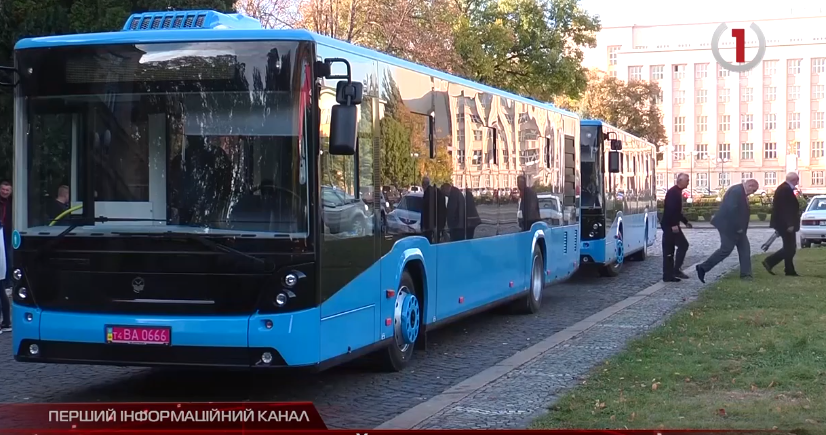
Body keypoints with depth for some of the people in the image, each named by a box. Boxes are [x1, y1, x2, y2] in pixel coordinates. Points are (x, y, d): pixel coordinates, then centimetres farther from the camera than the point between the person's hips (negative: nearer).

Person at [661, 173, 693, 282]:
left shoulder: (677, 192, 17)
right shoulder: (673, 192, -15)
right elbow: (670, 209, -25)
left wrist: (685, 222, 25)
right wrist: (674, 224, -29)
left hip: (669, 225, 10)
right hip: (670, 225, -10)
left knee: (668, 250, 8)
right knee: (683, 245, -8)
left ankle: (668, 275, 10)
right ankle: (676, 269, -8)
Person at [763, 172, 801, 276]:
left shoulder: (782, 188, 13)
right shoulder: (786, 189, -19)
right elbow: (786, 208, -24)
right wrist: (790, 224, -24)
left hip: (783, 223, 11)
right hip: (786, 224, -11)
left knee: (790, 248, 13)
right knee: (790, 248, -5)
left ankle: (790, 271, 14)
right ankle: (769, 261, -6)